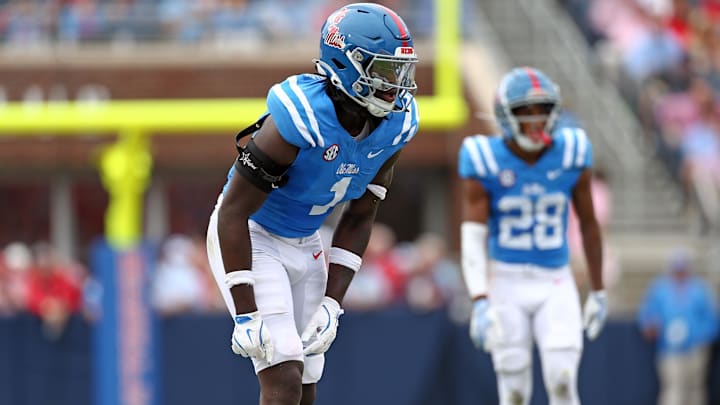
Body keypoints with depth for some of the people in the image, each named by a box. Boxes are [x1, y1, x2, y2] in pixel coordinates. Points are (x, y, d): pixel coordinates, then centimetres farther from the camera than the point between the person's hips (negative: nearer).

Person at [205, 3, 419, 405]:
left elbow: (359, 218, 3)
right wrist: (247, 314, -27)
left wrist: (332, 304, -4)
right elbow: (234, 213, -26)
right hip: (249, 237, -7)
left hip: (305, 244, 8)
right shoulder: (302, 119, -32)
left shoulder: (395, 126, -10)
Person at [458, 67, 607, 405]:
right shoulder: (485, 161, -10)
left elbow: (588, 224, 7)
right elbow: (473, 237, -15)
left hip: (556, 285, 1)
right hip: (507, 283, -1)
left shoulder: (572, 154, -4)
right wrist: (479, 301, -26)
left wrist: (598, 291, 12)